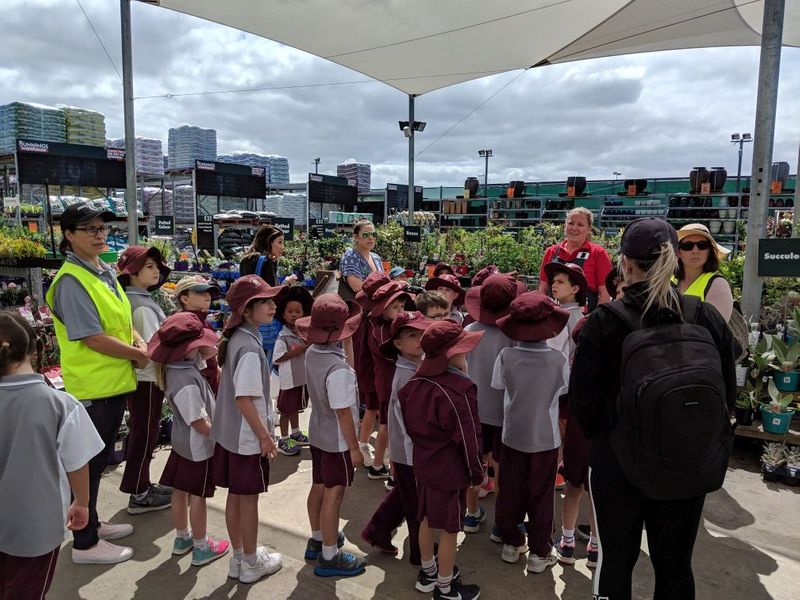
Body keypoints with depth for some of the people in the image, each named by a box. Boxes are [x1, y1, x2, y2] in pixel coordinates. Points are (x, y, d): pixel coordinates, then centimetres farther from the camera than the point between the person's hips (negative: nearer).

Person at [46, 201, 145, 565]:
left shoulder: (107, 272, 9)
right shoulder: (71, 280, -18)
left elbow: (123, 318, 17)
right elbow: (92, 338, -22)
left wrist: (138, 342, -3)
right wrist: (137, 355, -12)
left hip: (115, 381, 9)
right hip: (91, 386, -9)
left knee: (100, 459, 20)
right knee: (88, 462, 4)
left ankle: (92, 524, 37)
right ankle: (85, 543, 18)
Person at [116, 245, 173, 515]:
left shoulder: (131, 300, 9)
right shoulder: (143, 306, -20)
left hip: (138, 376, 9)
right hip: (147, 379, -9)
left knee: (141, 433, 17)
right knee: (144, 435, 1)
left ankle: (142, 486, 30)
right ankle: (139, 495, 12)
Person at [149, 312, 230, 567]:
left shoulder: (178, 364, -6)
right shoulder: (185, 383, -33)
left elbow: (211, 352, 7)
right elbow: (200, 424, -27)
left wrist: (198, 331, -9)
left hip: (182, 441, 8)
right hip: (198, 446, -8)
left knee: (181, 490, 20)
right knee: (197, 496, 7)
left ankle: (182, 537, 38)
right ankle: (201, 548, 23)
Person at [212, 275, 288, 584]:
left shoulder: (236, 339, 5)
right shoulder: (250, 347, -24)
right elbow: (244, 398, -25)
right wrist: (265, 436, -18)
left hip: (230, 432, 9)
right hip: (248, 437, -9)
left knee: (235, 496, 17)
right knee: (249, 498, 6)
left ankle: (239, 558, 32)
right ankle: (251, 564, 23)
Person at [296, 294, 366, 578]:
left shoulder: (312, 353, -6)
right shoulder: (338, 369, -32)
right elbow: (343, 413, -25)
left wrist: (346, 342, 5)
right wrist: (355, 447, -16)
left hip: (318, 434, 8)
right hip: (337, 441, -8)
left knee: (319, 487, 22)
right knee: (333, 495, 5)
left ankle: (317, 539, 41)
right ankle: (329, 557, 20)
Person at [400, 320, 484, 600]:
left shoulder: (416, 382, -2)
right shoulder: (459, 390, -25)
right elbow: (468, 437, -20)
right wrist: (477, 471, -7)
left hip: (423, 463, 8)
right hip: (450, 470, -8)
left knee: (427, 519, 22)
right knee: (449, 528, 8)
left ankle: (428, 573, 39)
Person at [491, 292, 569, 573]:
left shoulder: (506, 356, -16)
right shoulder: (557, 358, -17)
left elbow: (498, 385, -2)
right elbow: (564, 389, -2)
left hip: (513, 434, 2)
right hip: (545, 437, -1)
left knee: (510, 492, 16)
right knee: (541, 495, 12)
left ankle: (511, 544, 30)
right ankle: (539, 553, 21)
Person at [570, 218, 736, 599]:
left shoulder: (605, 321, -16)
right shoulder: (707, 317, -7)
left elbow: (583, 398, -11)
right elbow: (728, 393, 1)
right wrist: (704, 444, 16)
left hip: (619, 464, -3)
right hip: (690, 467, 3)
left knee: (615, 561, 15)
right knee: (675, 566, 19)